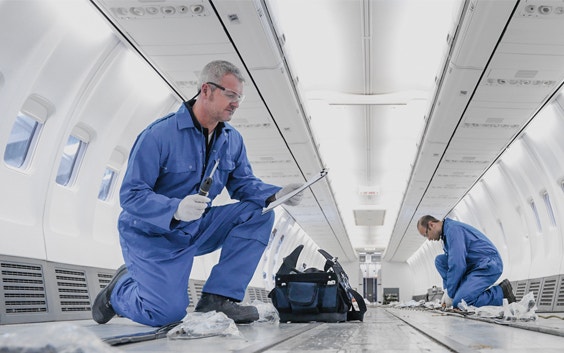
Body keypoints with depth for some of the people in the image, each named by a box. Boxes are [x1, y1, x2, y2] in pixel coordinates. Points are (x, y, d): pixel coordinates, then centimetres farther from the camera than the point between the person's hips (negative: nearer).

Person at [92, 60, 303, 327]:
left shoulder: (232, 140, 1)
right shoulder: (159, 134, -20)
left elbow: (243, 184, 2)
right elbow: (130, 194, -22)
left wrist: (276, 194, -19)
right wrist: (176, 209, -40)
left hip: (197, 229, 7)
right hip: (151, 234, -6)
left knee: (258, 213, -11)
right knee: (168, 312, -22)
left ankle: (218, 297, -10)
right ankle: (120, 287, 13)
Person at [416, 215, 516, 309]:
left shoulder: (452, 229, -17)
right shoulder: (446, 232, 15)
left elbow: (457, 264, -24)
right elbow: (451, 263, 20)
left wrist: (450, 294, -15)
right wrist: (447, 291, 11)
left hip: (489, 266, -10)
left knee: (458, 302, -22)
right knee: (440, 260, 4)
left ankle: (501, 292, -9)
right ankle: (461, 292, 2)